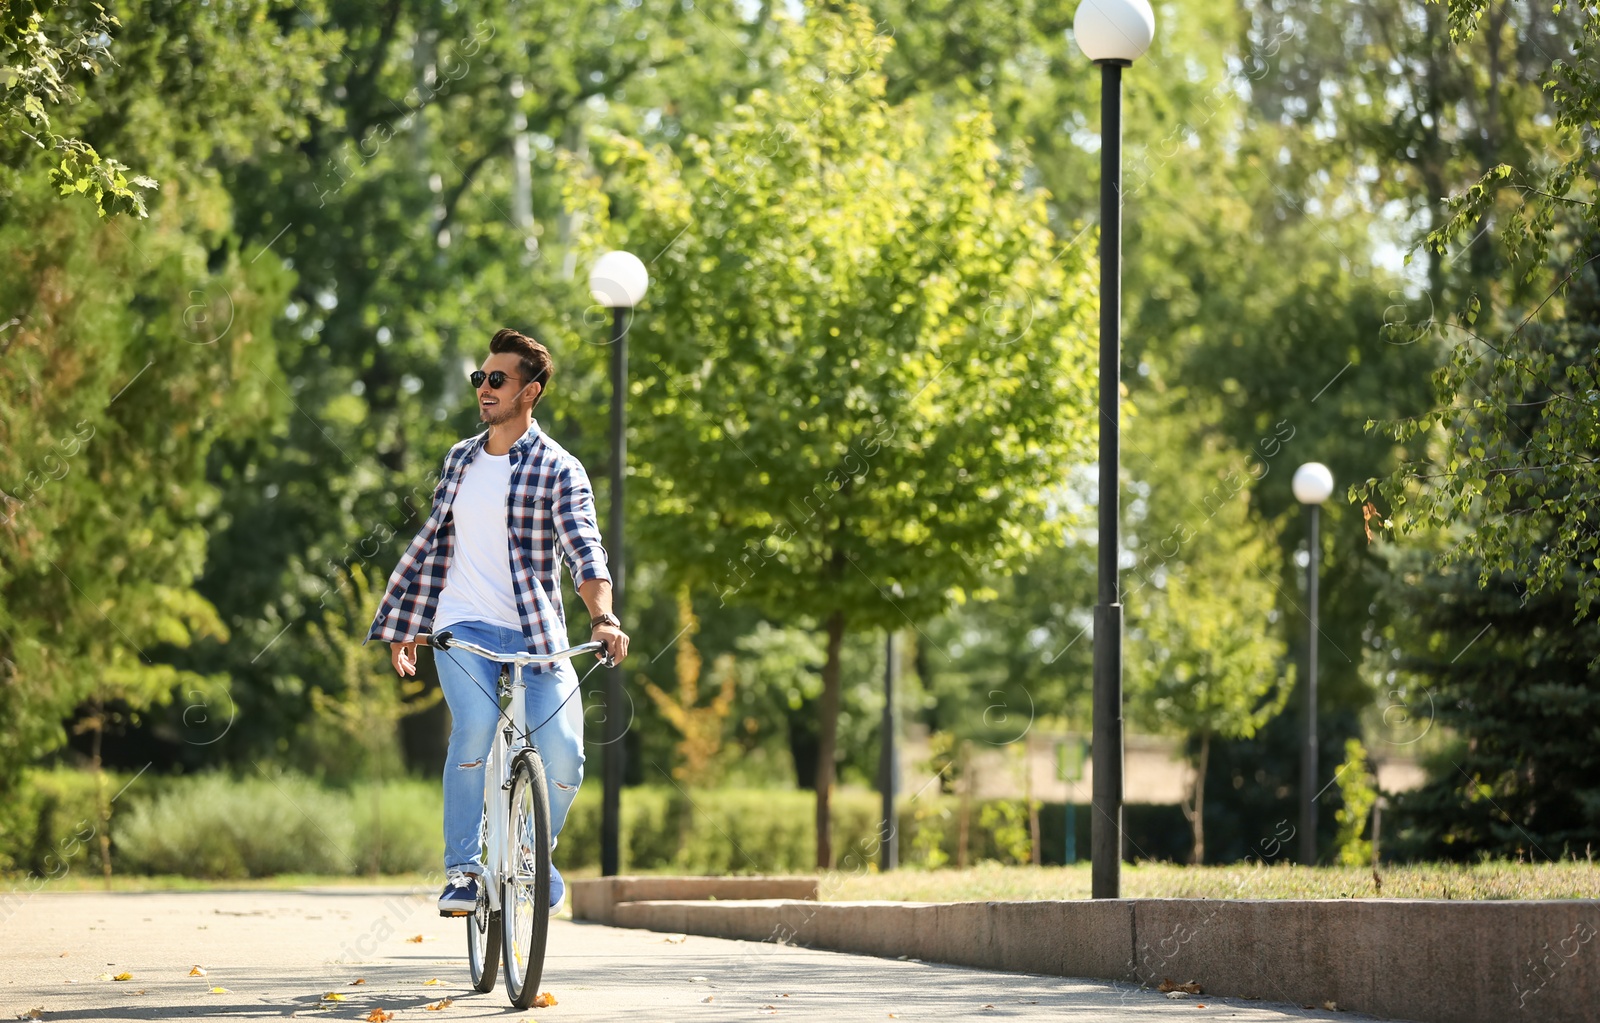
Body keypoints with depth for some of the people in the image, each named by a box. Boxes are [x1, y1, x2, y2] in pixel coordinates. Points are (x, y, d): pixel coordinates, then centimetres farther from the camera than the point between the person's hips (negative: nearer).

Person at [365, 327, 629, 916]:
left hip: (536, 634, -2)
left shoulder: (559, 470, -1)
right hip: (464, 628, 2)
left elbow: (584, 548, -15)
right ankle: (462, 869, -17)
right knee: (476, 725, -27)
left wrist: (603, 617, -33)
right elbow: (432, 543, 23)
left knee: (563, 757, -16)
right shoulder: (461, 459, 13)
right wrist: (404, 630, 24)